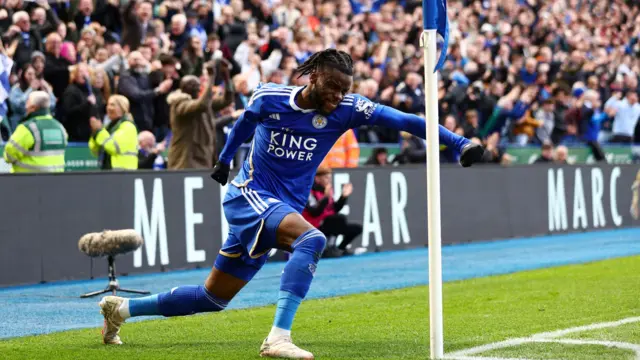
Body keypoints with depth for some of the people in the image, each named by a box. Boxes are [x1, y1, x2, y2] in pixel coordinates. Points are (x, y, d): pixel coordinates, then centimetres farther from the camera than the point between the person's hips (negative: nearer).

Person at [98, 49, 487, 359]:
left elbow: (403, 120, -16)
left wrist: (459, 142, -25)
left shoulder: (347, 109, -7)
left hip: (283, 210, 5)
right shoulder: (269, 97, -9)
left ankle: (122, 308, 30)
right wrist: (224, 159, 28)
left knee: (213, 298, 13)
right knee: (312, 239, -34)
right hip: (248, 195, -5)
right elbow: (243, 124, 14)